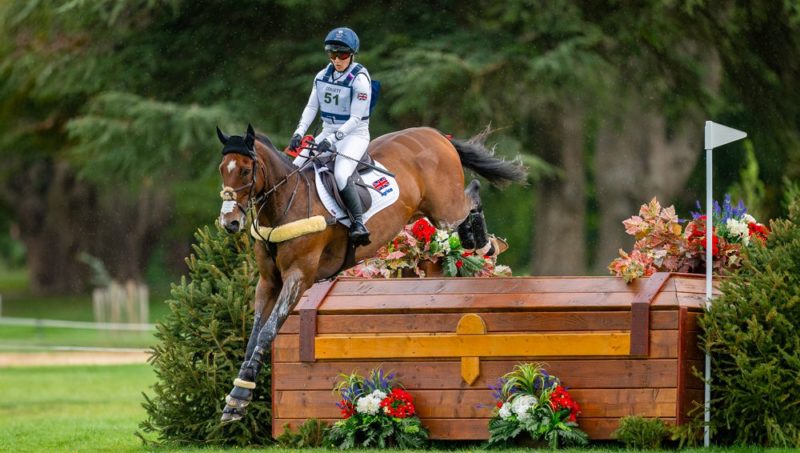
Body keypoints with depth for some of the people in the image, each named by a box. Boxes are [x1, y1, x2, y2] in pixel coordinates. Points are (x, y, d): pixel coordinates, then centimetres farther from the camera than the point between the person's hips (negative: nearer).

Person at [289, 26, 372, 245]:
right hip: (328, 132, 7)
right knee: (295, 168, -4)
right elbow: (311, 107, 9)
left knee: (341, 174, -31)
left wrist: (332, 139, -27)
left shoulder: (360, 79, -14)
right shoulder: (322, 76, 6)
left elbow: (355, 118, -18)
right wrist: (299, 133, -6)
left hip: (354, 134, -7)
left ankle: (359, 223, -28)